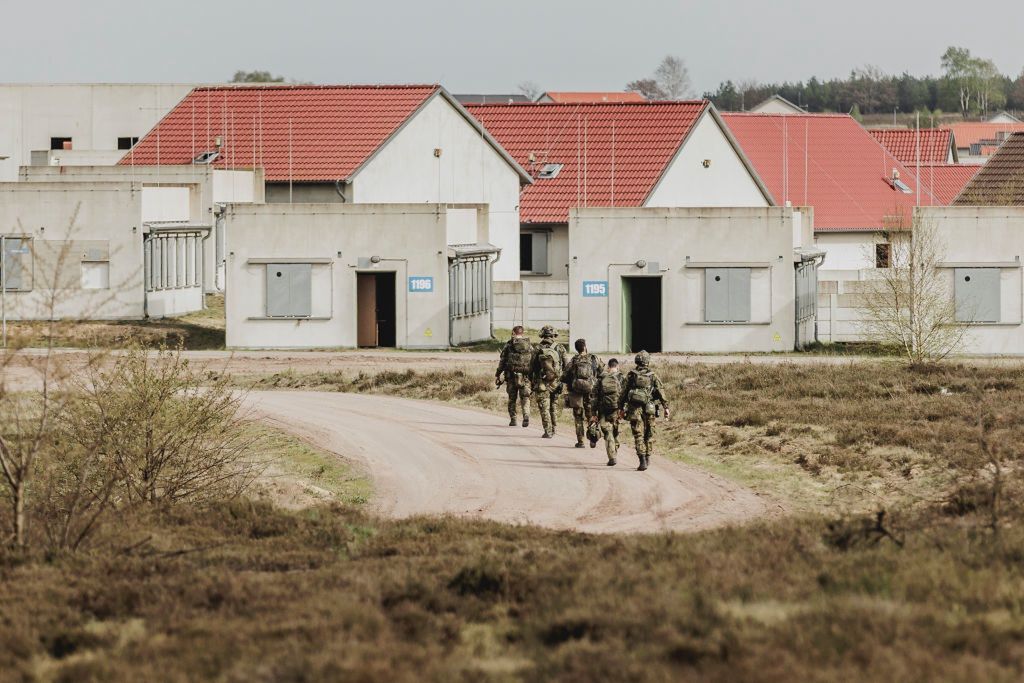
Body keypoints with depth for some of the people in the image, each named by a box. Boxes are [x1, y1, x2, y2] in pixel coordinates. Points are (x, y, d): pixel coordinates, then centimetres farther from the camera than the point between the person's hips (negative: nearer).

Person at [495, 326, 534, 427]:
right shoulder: (529, 346, 4)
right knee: (525, 398, 5)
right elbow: (533, 362, 5)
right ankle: (526, 416, -17)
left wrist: (497, 375, 6)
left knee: (512, 399, 11)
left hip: (511, 376, -1)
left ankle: (513, 420, 12)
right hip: (525, 376, 1)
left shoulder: (509, 345, -1)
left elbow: (502, 362, 0)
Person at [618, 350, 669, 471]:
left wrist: (621, 407, 13)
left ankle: (642, 460, -14)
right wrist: (666, 407, -1)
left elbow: (624, 392, 5)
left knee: (638, 435, -2)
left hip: (634, 408, -1)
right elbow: (661, 391, -2)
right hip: (649, 409, 1)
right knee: (649, 434, 17)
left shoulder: (631, 375, 3)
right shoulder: (653, 376, 2)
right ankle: (648, 458, 21)